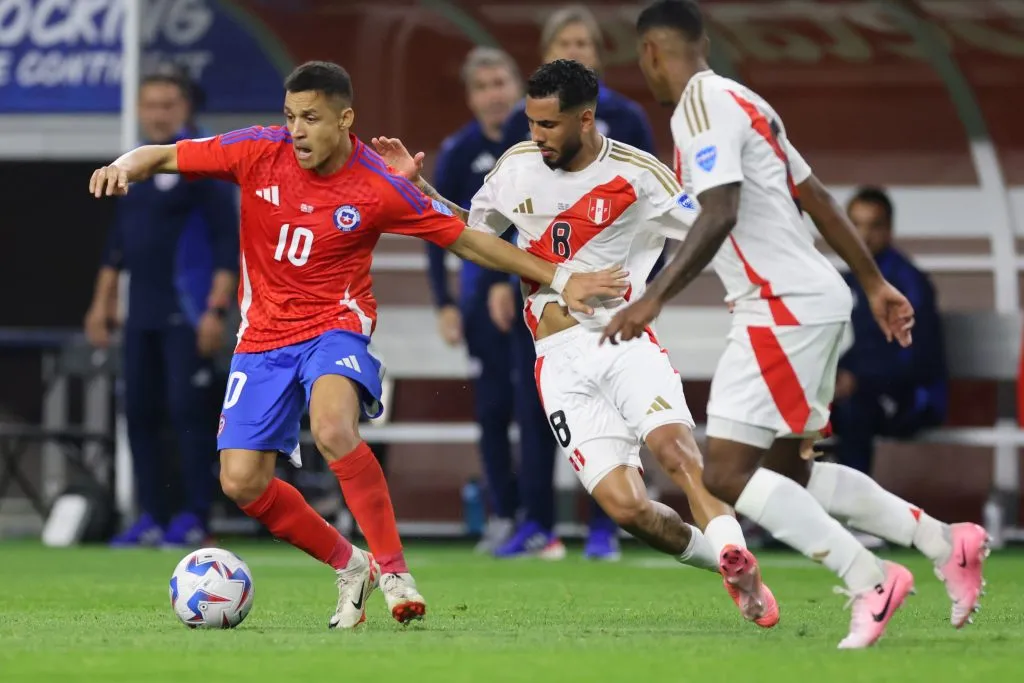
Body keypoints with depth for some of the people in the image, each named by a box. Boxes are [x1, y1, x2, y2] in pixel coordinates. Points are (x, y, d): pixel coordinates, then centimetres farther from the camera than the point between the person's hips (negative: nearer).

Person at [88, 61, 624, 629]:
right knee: (242, 485, -4)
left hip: (335, 327, -4)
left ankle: (393, 570, -23)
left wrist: (559, 279, -3)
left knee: (332, 430, -35)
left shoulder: (378, 188, -12)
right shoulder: (259, 152, -8)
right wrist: (124, 169, -24)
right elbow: (164, 157, 0)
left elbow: (466, 240, -2)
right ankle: (349, 567, 18)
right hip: (263, 335, 4)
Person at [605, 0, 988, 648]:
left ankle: (870, 581, -12)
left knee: (727, 473, -10)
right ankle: (946, 542, 16)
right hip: (816, 300, 10)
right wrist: (876, 283, 26)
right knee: (787, 472, 17)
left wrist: (655, 297, -28)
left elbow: (720, 216, -25)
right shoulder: (740, 101, 17)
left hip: (783, 306, -10)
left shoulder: (702, 107, -12)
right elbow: (817, 198, 21)